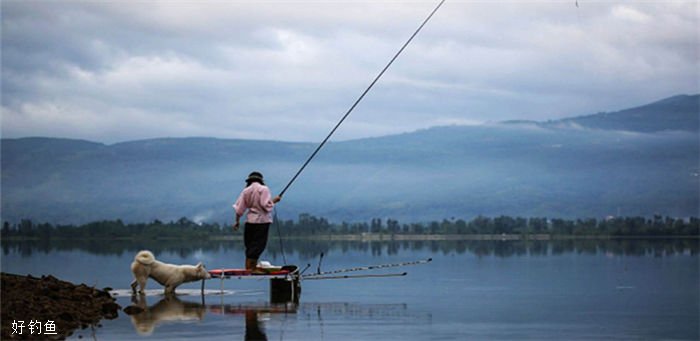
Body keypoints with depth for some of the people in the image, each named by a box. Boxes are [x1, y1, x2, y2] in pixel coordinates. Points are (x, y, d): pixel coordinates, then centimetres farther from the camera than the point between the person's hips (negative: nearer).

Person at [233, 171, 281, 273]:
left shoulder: (246, 190, 6)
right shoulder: (263, 189, -8)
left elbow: (239, 208, 7)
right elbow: (266, 205, -17)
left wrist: (237, 221, 16)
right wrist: (274, 200, 1)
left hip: (250, 220, 5)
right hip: (261, 220, -5)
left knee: (250, 245, 13)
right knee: (258, 244, -4)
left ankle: (248, 266, 14)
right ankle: (252, 267, -9)